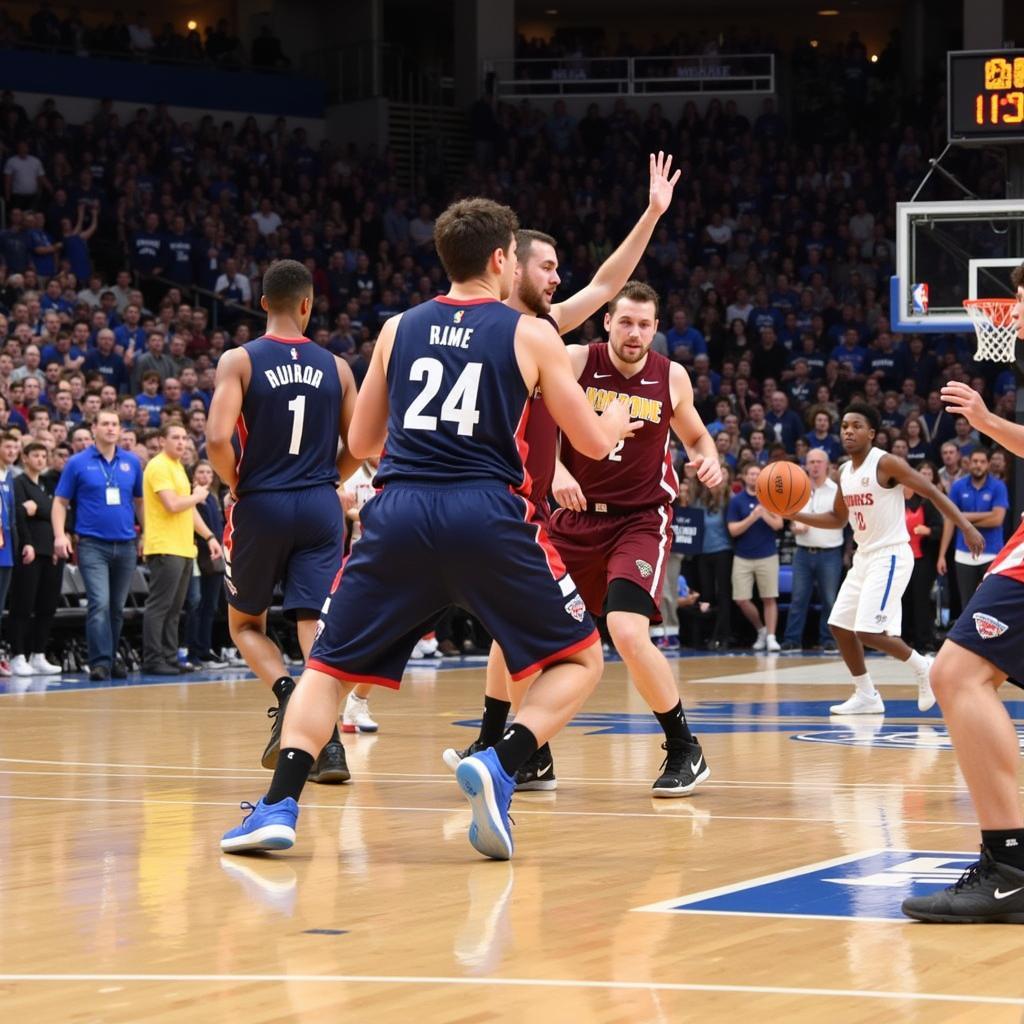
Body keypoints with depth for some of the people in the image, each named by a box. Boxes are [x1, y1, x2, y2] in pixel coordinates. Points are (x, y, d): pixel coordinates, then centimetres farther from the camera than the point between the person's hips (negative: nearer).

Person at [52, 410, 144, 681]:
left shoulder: (132, 462, 9)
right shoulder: (78, 463, 0)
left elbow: (139, 501, 18)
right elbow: (60, 502, 3)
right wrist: (60, 535, -10)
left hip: (126, 545, 4)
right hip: (93, 545, -4)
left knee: (117, 607, 10)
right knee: (99, 604, -16)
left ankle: (112, 658, 21)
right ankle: (100, 662, -18)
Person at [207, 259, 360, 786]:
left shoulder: (239, 361, -5)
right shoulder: (335, 366, 4)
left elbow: (217, 439, -16)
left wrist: (237, 486, 1)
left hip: (260, 505, -2)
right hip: (320, 506, 2)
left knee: (245, 623, 16)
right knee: (317, 623, 0)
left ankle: (286, 692, -11)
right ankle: (329, 741, -15)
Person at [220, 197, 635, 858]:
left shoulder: (399, 329, 16)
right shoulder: (530, 335, 7)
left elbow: (361, 442, 24)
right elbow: (592, 442, 12)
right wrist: (618, 421, 35)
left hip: (399, 512, 3)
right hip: (488, 514, -3)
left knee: (331, 665, 16)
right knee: (579, 659, 12)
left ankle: (280, 806, -4)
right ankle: (501, 766, -12)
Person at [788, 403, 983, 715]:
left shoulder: (886, 464, -13)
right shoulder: (844, 472, 10)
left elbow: (932, 492, -13)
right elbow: (838, 519, 22)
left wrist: (966, 527, -22)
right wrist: (796, 515, 8)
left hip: (890, 556, -9)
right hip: (864, 557, 9)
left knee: (869, 631, -17)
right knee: (840, 626, 7)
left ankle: (922, 666, 4)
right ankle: (866, 696, 17)